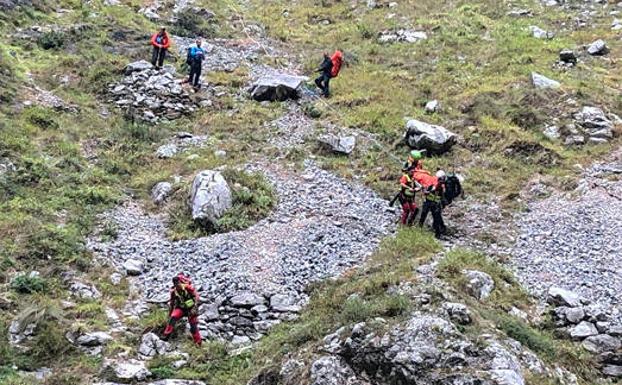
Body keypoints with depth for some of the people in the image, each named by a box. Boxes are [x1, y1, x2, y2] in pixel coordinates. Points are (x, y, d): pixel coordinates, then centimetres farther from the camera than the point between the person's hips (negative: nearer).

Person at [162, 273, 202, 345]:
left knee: (193, 326, -2)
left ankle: (198, 343, 10)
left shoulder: (187, 287, -20)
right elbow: (171, 303, 8)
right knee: (172, 318, -23)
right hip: (181, 308, 3)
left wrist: (195, 307, -22)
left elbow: (196, 295, -15)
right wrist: (170, 313, 10)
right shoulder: (173, 291, -6)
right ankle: (166, 336, -20)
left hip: (191, 308, -3)